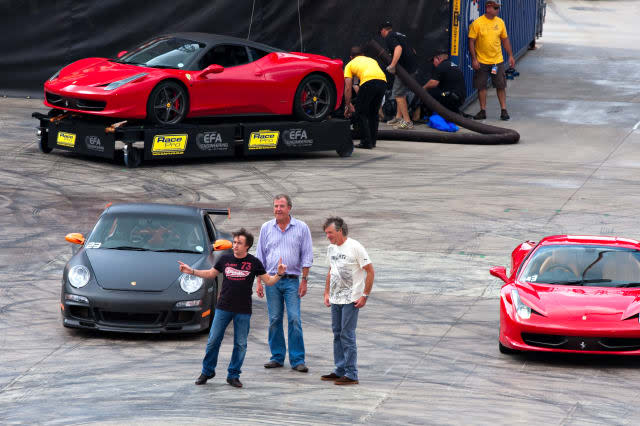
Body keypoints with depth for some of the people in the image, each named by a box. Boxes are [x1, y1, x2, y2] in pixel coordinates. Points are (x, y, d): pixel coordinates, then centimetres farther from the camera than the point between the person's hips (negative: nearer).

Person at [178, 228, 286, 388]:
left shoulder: (254, 263, -1)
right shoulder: (225, 259, 4)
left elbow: (268, 281, 2)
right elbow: (211, 274, 18)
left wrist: (279, 274, -16)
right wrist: (191, 271, 10)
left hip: (243, 311, -1)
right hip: (223, 308, 1)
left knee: (240, 344, 3)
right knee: (213, 341, 1)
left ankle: (233, 375, 15)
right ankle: (207, 371, 18)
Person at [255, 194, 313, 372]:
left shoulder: (301, 228, 3)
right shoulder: (266, 228, 9)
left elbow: (306, 256, 5)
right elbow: (260, 257, 11)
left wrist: (304, 280, -3)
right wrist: (259, 282, 5)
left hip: (292, 281, -2)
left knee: (294, 320, -8)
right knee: (274, 320, 3)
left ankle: (297, 360, -5)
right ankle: (277, 357, 12)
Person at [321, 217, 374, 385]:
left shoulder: (355, 247, -11)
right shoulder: (331, 249, 12)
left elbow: (370, 271, -10)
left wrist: (365, 296, -13)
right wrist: (327, 293, 18)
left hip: (351, 300, -8)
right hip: (335, 300, 8)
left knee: (347, 335, -9)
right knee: (337, 335, 11)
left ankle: (351, 374, -7)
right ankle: (340, 371, 19)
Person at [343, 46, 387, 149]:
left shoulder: (350, 65, 24)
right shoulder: (372, 60, 38)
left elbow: (348, 88, 18)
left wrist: (348, 106, 25)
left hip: (369, 82, -5)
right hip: (383, 81, 5)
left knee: (360, 112, 9)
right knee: (374, 112, 22)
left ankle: (366, 142, 4)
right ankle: (372, 141, 25)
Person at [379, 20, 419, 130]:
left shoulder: (389, 37, -6)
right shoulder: (400, 35, 23)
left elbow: (398, 48, -24)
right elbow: (412, 50, 27)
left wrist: (392, 65, -28)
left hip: (405, 67, -9)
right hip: (413, 66, 9)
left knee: (398, 94, -6)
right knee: (401, 93, 20)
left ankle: (407, 121, -9)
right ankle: (399, 117, 27)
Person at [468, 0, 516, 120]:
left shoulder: (500, 22, 3)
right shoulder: (477, 23, -9)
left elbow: (505, 40, 12)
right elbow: (471, 42, -8)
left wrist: (510, 56, 9)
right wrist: (474, 59, -13)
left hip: (497, 60, 3)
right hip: (481, 61, -3)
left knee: (501, 86, 3)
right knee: (481, 87, 4)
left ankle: (503, 110, 12)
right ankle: (483, 111, 14)